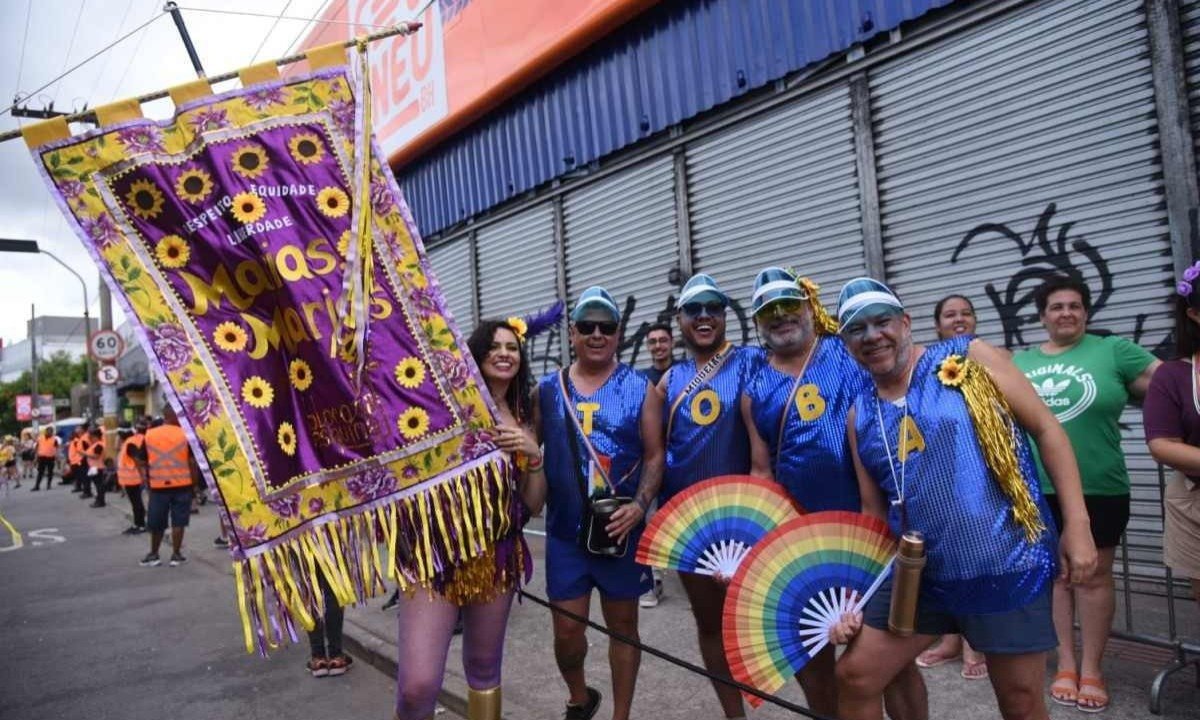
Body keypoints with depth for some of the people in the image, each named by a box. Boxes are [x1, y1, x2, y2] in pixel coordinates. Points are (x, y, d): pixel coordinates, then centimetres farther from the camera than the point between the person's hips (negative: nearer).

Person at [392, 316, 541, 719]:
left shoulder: (523, 420, 12)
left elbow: (533, 503, 9)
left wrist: (534, 455, -4)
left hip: (498, 553, 5)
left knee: (485, 669, 15)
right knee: (419, 685, -14)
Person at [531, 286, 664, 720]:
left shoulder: (640, 389, -2)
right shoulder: (548, 390, 4)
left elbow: (655, 455, -3)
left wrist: (639, 507, -16)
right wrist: (529, 504, -2)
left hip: (621, 530, -1)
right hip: (565, 531, 2)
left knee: (622, 624, 11)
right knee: (567, 630, 7)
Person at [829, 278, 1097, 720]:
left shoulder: (969, 360, -5)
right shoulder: (859, 417, 8)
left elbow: (1046, 429, -4)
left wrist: (1076, 525, -9)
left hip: (1006, 567, -4)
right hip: (917, 575, 5)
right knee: (854, 678, 7)